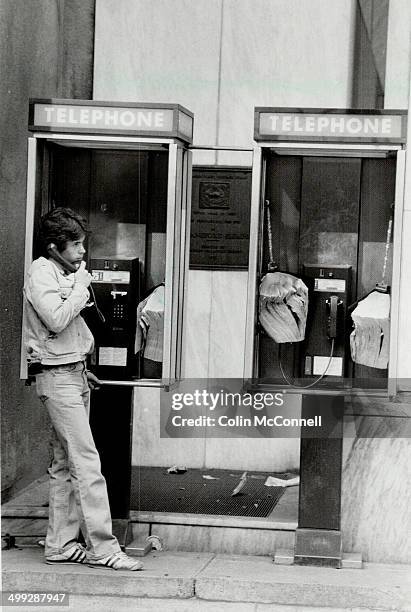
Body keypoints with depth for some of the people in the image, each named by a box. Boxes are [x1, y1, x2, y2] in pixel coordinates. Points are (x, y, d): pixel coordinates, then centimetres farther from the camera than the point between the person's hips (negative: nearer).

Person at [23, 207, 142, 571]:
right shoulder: (41, 273, -10)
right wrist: (82, 286, -13)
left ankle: (61, 545, 12)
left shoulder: (65, 275, 18)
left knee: (66, 465, 9)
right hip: (57, 376, -10)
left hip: (73, 373, 10)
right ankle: (103, 548, -11)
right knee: (87, 463, -12)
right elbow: (56, 319, -25)